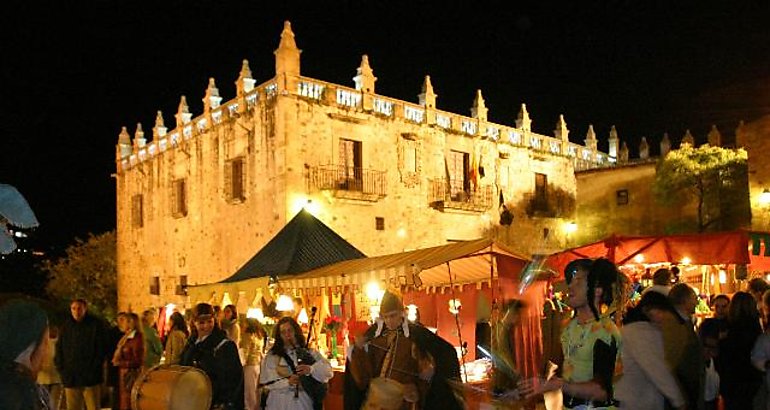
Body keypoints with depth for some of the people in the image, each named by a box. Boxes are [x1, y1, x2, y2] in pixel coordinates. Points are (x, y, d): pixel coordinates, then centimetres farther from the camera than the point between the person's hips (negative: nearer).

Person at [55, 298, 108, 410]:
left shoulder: (96, 325, 1)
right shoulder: (66, 327, 11)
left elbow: (102, 350, -2)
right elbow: (59, 350, 14)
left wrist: (94, 369, -10)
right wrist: (61, 369, 2)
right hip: (70, 379, 3)